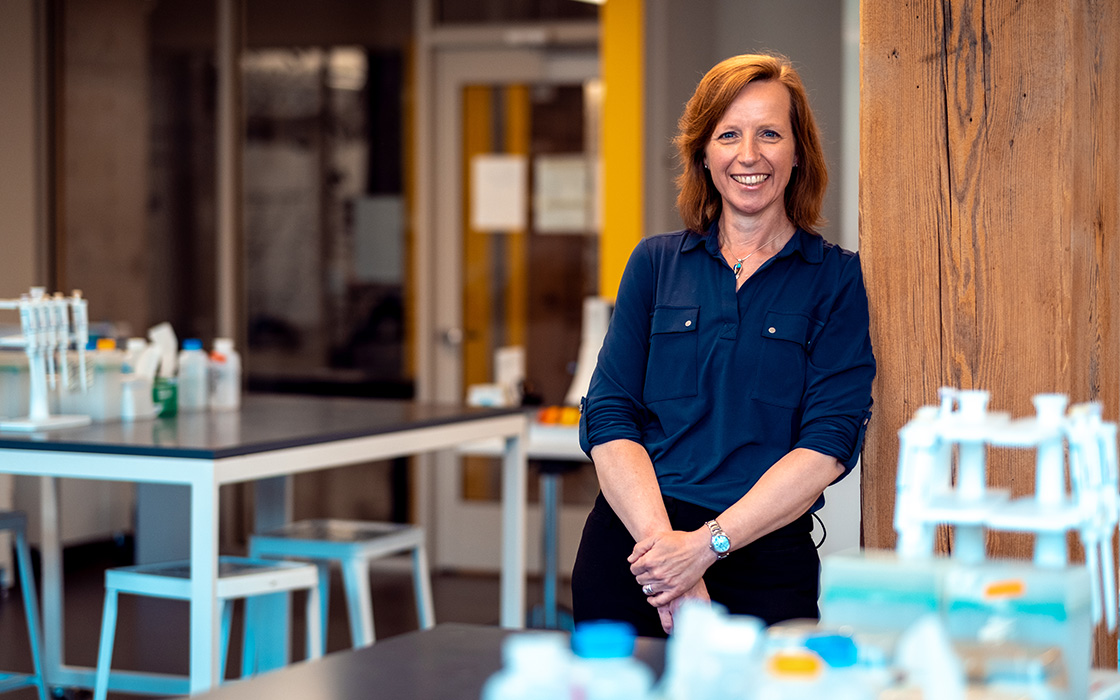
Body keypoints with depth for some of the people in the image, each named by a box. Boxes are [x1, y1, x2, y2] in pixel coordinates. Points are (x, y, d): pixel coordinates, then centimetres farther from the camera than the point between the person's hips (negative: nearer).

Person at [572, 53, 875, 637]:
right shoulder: (656, 262, 12)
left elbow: (829, 442, -5)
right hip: (632, 542, 2)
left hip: (763, 560, -1)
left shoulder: (836, 278, 5)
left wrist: (709, 544, -16)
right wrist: (661, 541, -14)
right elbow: (609, 417, 3)